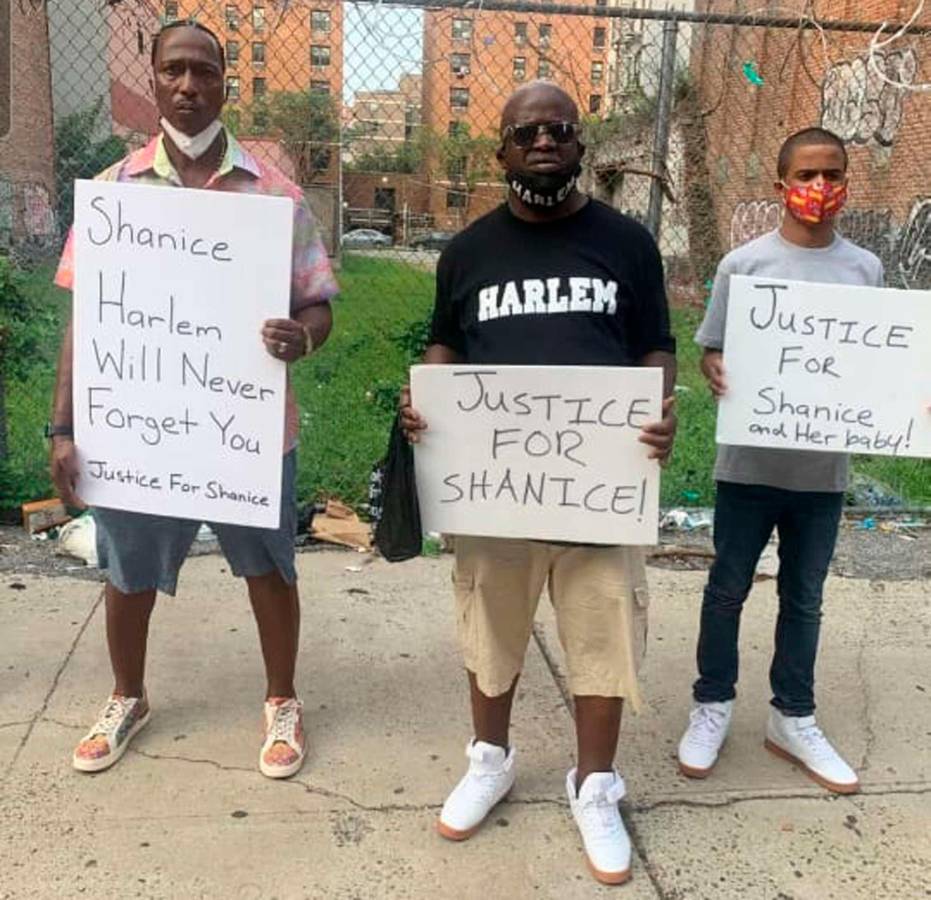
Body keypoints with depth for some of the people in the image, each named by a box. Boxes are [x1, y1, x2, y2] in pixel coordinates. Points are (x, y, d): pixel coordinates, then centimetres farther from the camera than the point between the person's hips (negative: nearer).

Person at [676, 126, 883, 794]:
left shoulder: (866, 270, 4)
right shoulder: (744, 263, -5)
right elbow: (713, 350, -1)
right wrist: (717, 374, -24)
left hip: (823, 468, 3)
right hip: (749, 463, -2)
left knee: (804, 597, 15)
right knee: (728, 589, 10)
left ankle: (793, 721, 31)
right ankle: (712, 707, 29)